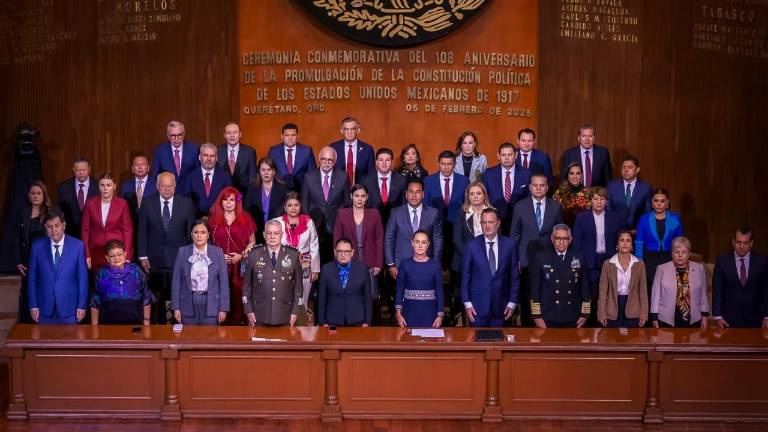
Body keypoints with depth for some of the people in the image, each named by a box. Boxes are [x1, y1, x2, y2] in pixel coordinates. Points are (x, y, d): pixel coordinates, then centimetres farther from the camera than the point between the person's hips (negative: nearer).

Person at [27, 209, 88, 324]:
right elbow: (32, 278, 5)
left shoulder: (78, 246, -3)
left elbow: (83, 278, -1)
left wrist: (82, 306, -3)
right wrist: (33, 306, 1)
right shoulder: (37, 246, 1)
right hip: (45, 308, 1)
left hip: (69, 308, -1)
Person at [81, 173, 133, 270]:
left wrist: (127, 256, -7)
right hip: (96, 251, 1)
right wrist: (87, 255, 1)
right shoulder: (90, 203, 3)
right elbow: (85, 230, 6)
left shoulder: (122, 203, -1)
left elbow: (128, 230, -1)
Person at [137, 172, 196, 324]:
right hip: (155, 259, 1)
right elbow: (142, 231, 3)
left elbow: (191, 232, 3)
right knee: (156, 298, 5)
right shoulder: (147, 203, 2)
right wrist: (142, 256, -1)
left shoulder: (186, 203, 1)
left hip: (179, 258, -1)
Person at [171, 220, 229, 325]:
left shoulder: (217, 252, 1)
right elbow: (176, 281, 3)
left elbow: (223, 281, 0)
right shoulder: (182, 252, 2)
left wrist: (223, 308, -4)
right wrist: (176, 307, -2)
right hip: (188, 302, 1)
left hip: (210, 302, 0)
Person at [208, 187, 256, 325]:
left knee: (238, 294, -5)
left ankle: (238, 322, 5)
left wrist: (242, 255, -5)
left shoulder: (245, 218, 6)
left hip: (240, 265, -1)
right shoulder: (213, 219, 9)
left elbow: (252, 242, 9)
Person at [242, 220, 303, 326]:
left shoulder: (293, 255, 0)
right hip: (259, 316, 0)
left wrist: (295, 311, 0)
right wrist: (248, 310, 1)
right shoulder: (254, 255, 0)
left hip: (284, 316, 0)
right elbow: (247, 284, 6)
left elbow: (298, 284, 4)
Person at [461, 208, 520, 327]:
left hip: (501, 306, 1)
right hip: (478, 305, -1)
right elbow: (465, 276, 1)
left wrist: (512, 303, 2)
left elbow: (515, 275, 4)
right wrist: (467, 303, -2)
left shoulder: (510, 245, 0)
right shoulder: (472, 246, -3)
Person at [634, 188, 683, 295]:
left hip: (669, 259, 1)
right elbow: (639, 244, 2)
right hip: (650, 259, 0)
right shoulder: (644, 219, -1)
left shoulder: (675, 219, 2)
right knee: (651, 290, -2)